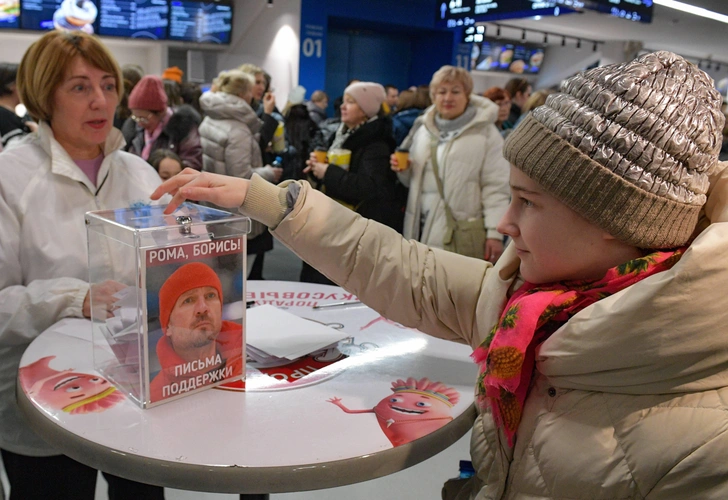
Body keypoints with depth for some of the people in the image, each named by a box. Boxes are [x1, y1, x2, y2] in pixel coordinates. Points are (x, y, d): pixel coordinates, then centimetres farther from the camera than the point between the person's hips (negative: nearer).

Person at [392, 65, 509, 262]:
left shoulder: (486, 133, -3)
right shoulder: (423, 131, 15)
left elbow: (496, 187, -8)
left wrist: (495, 233, -12)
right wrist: (404, 171, 0)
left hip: (460, 233, -5)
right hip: (421, 226, 5)